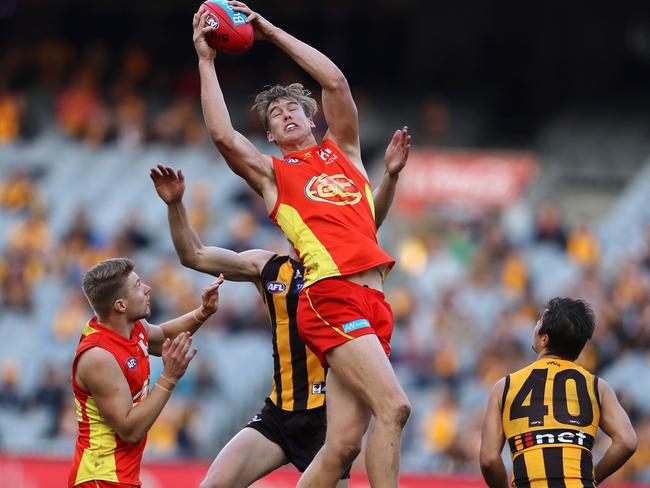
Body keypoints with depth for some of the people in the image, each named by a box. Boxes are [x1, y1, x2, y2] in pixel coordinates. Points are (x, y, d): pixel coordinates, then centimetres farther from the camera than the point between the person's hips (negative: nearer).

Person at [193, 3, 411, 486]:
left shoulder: (341, 151, 25)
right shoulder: (270, 172, 14)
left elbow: (335, 81, 14)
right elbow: (223, 135, -3)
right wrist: (206, 61, 5)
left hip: (372, 302, 5)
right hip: (331, 297, -5)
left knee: (342, 444, -1)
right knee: (392, 405, -23)